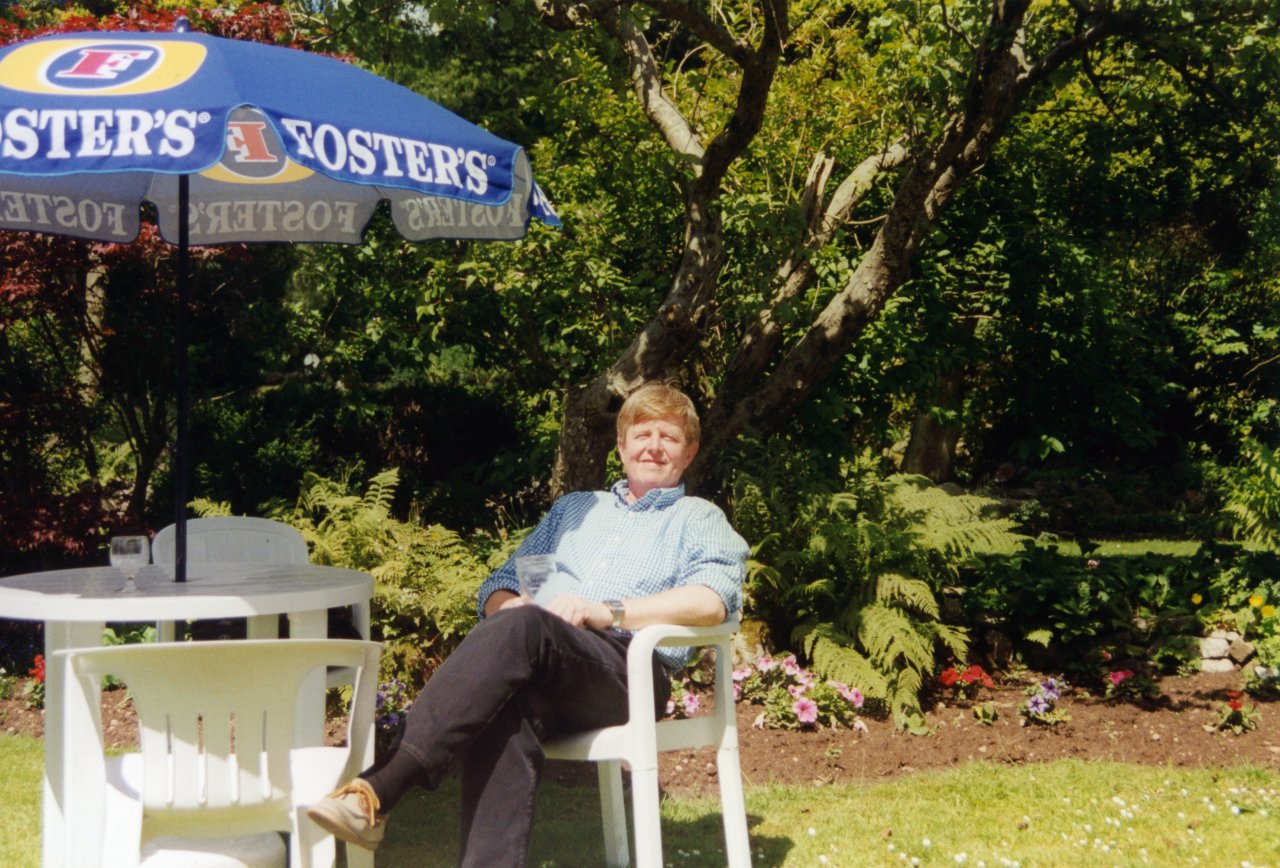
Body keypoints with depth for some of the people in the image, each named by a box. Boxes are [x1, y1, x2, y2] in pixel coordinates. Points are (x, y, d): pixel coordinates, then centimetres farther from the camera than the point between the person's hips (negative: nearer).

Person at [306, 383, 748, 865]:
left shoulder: (699, 519, 20)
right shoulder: (574, 508, 35)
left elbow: (714, 599, -2)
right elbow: (499, 586, 29)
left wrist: (609, 612, -13)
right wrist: (507, 605, 3)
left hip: (629, 668, -4)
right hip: (537, 665, 4)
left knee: (522, 628, -36)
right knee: (504, 715, -36)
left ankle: (379, 791, -46)